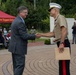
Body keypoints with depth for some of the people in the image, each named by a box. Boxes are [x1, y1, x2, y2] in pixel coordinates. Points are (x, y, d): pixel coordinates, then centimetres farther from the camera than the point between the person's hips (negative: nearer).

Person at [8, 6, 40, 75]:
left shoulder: (16, 20, 14)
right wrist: (35, 36, -10)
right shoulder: (20, 22, -19)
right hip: (19, 48, -11)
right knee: (20, 65, -6)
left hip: (15, 47, 11)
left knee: (16, 65, 14)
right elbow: (24, 36, -20)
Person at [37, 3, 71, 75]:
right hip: (60, 44, 10)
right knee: (62, 66, 15)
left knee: (64, 66, -7)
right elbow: (53, 33, 24)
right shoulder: (56, 20, 21)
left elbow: (64, 30, -23)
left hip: (63, 44, -10)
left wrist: (61, 43, -27)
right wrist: (41, 34, 19)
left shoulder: (60, 17, -10)